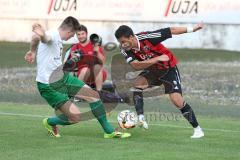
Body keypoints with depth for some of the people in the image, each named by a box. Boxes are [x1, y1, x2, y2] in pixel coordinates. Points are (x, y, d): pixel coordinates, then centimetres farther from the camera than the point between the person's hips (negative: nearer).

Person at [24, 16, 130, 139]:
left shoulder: (58, 38, 6)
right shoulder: (52, 35, -25)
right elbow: (44, 37, -50)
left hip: (62, 77, 10)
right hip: (48, 86, -10)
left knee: (93, 95, 7)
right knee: (76, 117, -14)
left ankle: (109, 131, 20)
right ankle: (50, 123, 17)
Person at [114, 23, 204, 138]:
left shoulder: (146, 37, -31)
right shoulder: (125, 50, -17)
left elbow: (171, 31, -22)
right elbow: (136, 66, -30)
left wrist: (192, 29, -16)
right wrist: (157, 59, -36)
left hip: (168, 69, -5)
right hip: (152, 70, 5)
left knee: (177, 101, -14)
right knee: (137, 84, -23)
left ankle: (197, 129, -1)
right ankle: (140, 118, -21)